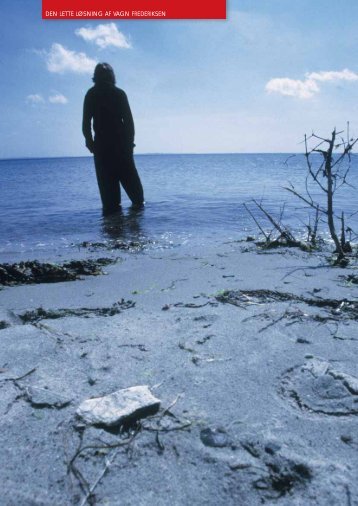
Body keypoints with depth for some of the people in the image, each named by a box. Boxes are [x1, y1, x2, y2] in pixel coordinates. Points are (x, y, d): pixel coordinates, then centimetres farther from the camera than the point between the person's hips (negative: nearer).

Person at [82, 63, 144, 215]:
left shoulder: (91, 94, 4)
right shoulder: (119, 93, 5)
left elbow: (86, 122, -1)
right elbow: (128, 120, 1)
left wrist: (89, 141, 8)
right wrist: (130, 140, 7)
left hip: (101, 144, -1)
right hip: (121, 143, 1)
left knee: (106, 178, 1)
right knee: (128, 175, 9)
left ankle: (111, 207, -3)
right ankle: (138, 202, 10)